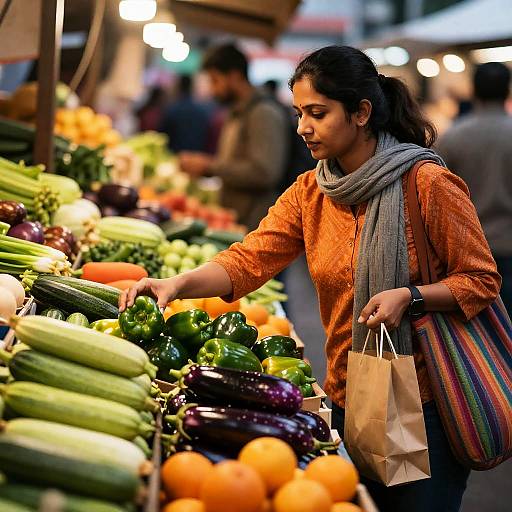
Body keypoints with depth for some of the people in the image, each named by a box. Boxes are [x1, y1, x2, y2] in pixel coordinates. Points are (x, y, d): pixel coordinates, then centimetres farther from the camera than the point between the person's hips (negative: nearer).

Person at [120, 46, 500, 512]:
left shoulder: (429, 184, -13)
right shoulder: (309, 193, 3)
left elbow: (482, 281, -9)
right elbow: (247, 261, -8)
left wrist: (408, 295, -24)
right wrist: (178, 284, -24)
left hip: (427, 400, -5)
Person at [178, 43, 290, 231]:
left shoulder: (264, 114, -12)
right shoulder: (234, 114, 18)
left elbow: (263, 173, -22)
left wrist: (210, 166, -15)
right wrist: (203, 162, 10)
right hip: (229, 219, 9)